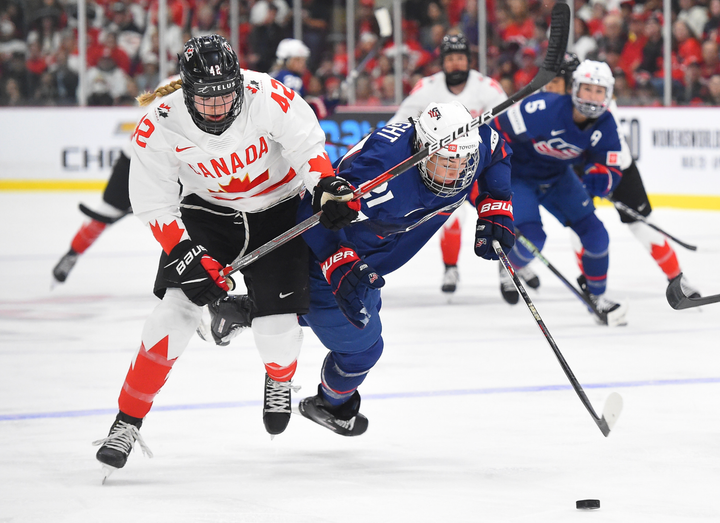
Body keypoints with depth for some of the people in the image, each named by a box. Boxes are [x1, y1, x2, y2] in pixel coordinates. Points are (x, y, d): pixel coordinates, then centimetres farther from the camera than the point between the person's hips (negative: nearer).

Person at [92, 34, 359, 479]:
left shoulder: (269, 97, -29)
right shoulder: (158, 127, -25)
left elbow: (307, 143, -10)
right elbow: (154, 205, -17)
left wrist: (326, 185, -22)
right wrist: (187, 255, -25)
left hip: (278, 207, 0)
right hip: (205, 210, 0)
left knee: (277, 323, -8)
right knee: (178, 308, -16)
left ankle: (280, 379, 31)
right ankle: (128, 421, -7)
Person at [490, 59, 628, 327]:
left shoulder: (604, 125, -17)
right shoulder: (543, 109, -35)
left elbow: (610, 169, -12)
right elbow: (494, 133, -28)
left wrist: (597, 180, -36)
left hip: (558, 178, 5)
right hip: (517, 176, -5)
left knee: (595, 234, -6)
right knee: (532, 237, -21)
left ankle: (597, 296, 14)